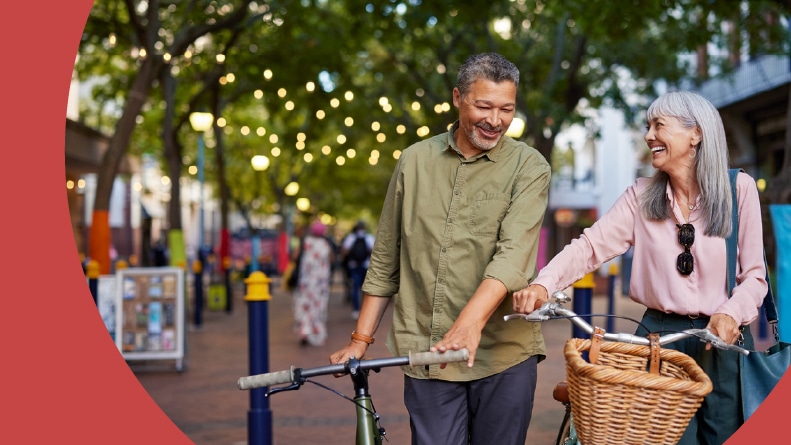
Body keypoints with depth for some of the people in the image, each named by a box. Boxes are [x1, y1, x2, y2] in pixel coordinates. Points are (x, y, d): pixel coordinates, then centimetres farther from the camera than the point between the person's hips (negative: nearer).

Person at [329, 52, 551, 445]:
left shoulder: (529, 167, -1)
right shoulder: (414, 161, 8)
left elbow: (513, 253, -16)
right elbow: (385, 261, 12)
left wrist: (470, 322, -31)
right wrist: (361, 339, 9)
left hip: (503, 354, -1)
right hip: (426, 353, 2)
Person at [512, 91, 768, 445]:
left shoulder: (739, 189, -2)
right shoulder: (642, 195, 4)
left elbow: (754, 275, -1)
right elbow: (591, 245, -7)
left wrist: (731, 314, -20)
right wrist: (544, 284, -24)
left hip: (722, 341, -1)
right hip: (659, 335, 1)